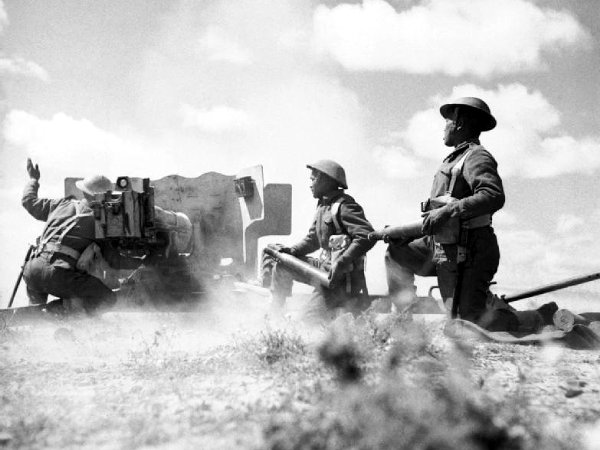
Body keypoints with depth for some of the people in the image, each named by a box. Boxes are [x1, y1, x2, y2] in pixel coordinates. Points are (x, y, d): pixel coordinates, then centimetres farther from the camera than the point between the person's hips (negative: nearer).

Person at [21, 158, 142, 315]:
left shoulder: (64, 204, 16)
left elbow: (30, 202, 29)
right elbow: (116, 261, 8)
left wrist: (33, 179, 46)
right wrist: (142, 261, 22)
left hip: (31, 269, 5)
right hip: (60, 275, -5)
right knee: (108, 298, 5)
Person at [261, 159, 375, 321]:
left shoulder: (344, 206, -15)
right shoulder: (323, 206, 15)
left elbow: (366, 237, -26)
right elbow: (313, 239, 22)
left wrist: (341, 263, -31)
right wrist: (292, 250, 4)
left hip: (342, 276, -10)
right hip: (324, 267, 10)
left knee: (311, 319, -15)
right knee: (280, 263, 10)